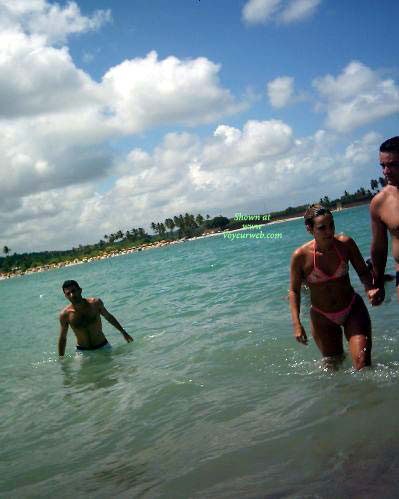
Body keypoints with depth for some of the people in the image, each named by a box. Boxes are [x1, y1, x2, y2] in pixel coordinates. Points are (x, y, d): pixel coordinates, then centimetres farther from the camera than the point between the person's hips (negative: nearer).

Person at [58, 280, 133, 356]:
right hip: (82, 351, 0)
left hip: (103, 347, 1)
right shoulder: (65, 314, -11)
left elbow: (108, 317, 10)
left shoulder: (95, 303, -9)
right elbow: (62, 339, 1)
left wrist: (123, 332, 21)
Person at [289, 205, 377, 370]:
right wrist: (297, 324, -14)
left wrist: (370, 289, -21)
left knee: (362, 363, -14)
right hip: (323, 317, 0)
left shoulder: (345, 243, -13)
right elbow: (294, 290, -6)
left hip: (353, 310, 1)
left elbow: (363, 271, 0)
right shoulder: (300, 256, -18)